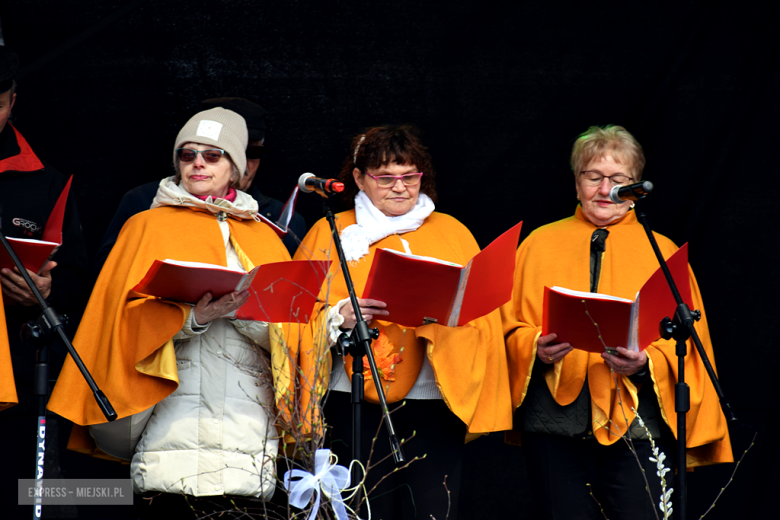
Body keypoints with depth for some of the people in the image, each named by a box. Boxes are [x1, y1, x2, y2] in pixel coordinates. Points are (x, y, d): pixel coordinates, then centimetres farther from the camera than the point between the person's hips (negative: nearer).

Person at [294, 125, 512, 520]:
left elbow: (482, 315, 7)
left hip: (435, 403, 1)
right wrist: (339, 317, -15)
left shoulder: (453, 233, 14)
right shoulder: (329, 234, 11)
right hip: (356, 407, -1)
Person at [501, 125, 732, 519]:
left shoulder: (662, 252, 10)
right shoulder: (540, 245, 13)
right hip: (555, 425, 1)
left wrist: (645, 364, -15)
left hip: (637, 427, -1)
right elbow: (511, 326, 11)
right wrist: (535, 348, -10)